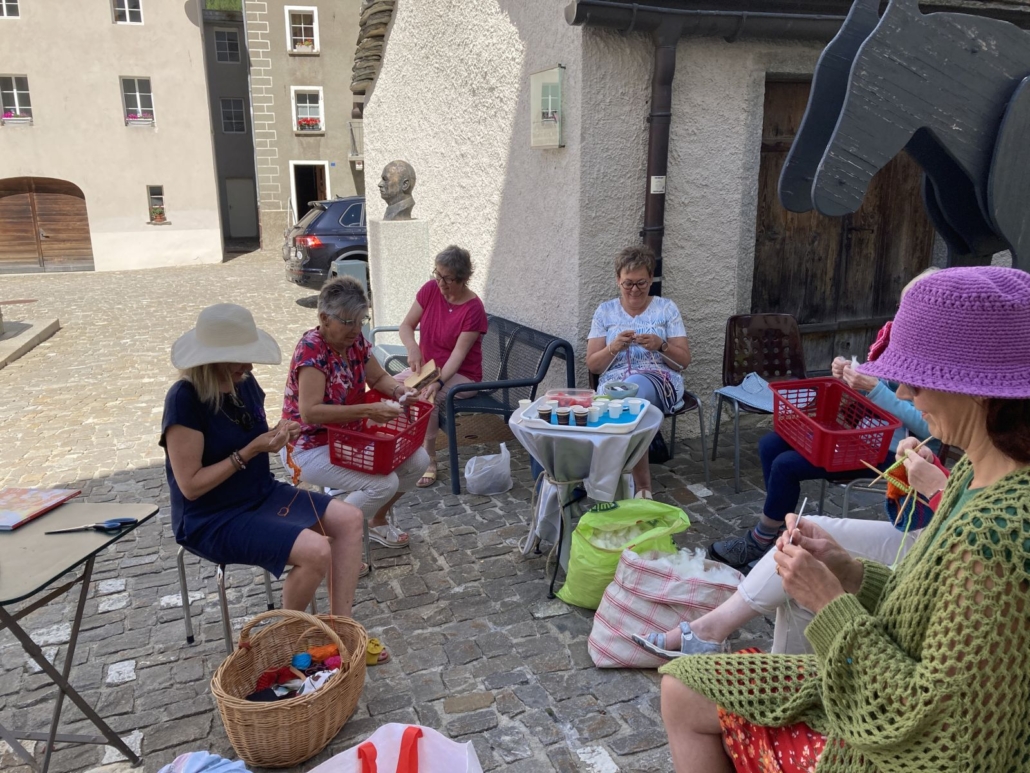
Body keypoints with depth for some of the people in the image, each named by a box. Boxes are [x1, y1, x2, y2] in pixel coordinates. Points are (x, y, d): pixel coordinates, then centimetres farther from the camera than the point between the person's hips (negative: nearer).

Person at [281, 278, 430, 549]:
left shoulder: (356, 341, -3)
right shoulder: (311, 349, -25)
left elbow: (378, 378, 10)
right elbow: (310, 412, -33)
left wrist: (398, 391, -13)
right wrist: (367, 411, -38)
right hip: (311, 447, -8)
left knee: (417, 460, -2)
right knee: (384, 483, -25)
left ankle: (378, 520, 21)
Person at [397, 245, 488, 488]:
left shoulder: (473, 309, -20)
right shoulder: (430, 289, -5)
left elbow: (458, 353, -23)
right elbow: (406, 326, -3)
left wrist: (438, 383, -37)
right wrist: (412, 348, -24)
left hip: (460, 375, -5)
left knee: (427, 399, -33)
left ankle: (428, 462, -17)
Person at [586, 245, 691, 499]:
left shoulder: (666, 308, 9)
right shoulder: (605, 311, 12)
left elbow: (684, 361, 5)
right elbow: (592, 365, 7)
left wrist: (660, 346, -14)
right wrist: (614, 347, -12)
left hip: (660, 382, -1)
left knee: (633, 388, -38)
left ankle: (639, 484, -26)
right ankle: (642, 484, -27)